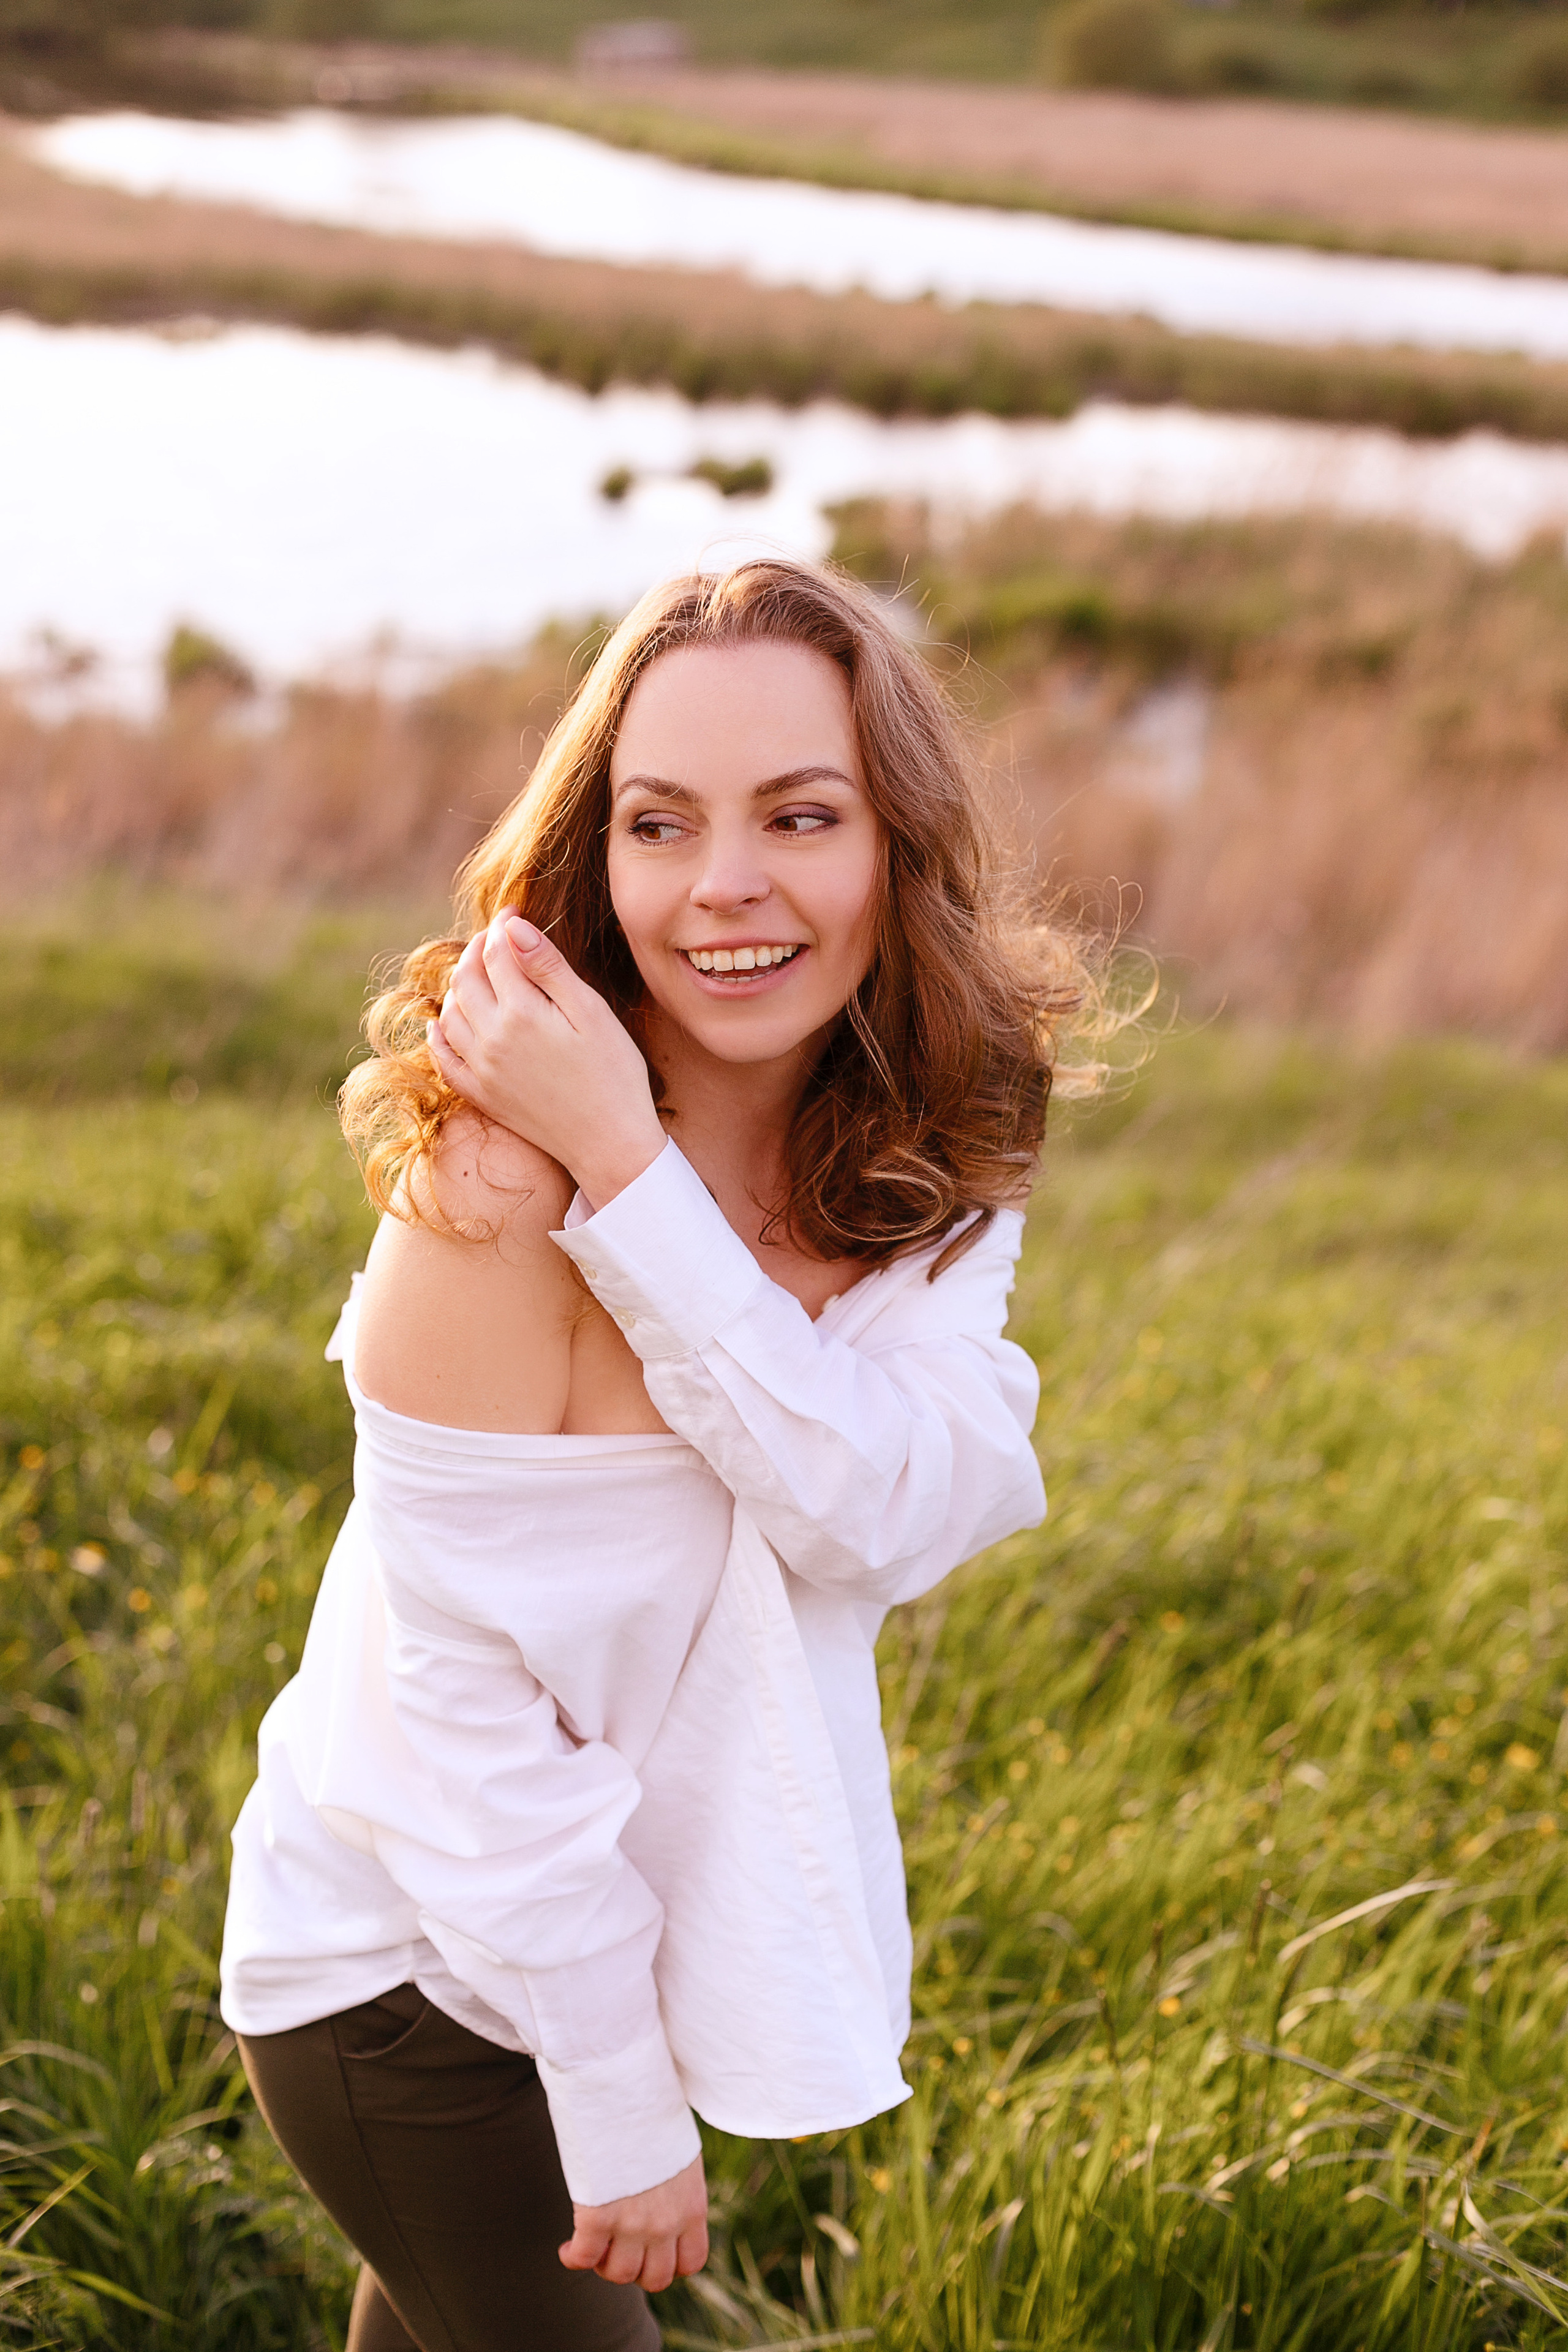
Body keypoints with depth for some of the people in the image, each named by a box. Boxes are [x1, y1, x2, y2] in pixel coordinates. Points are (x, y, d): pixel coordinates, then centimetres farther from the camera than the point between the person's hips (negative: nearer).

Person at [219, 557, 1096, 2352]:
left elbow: (891, 1515, -24)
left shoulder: (932, 1160, -7)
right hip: (413, 1980, -6)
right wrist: (617, 2099, -17)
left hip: (661, 1917, 6)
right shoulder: (496, 1177, -25)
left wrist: (627, 1172, -32)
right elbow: (464, 1684, -22)